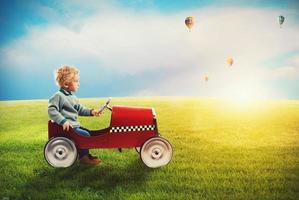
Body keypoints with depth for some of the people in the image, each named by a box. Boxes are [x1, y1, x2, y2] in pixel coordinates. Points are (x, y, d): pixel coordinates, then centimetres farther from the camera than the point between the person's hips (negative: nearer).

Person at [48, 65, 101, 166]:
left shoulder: (73, 97, 16)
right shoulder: (58, 96, -14)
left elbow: (80, 109, 21)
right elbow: (51, 111, -21)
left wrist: (91, 112, 6)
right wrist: (63, 121, -30)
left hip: (75, 124, 10)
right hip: (66, 127, -10)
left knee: (88, 132, 12)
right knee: (85, 135, -17)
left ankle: (86, 154, 20)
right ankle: (83, 157, -3)